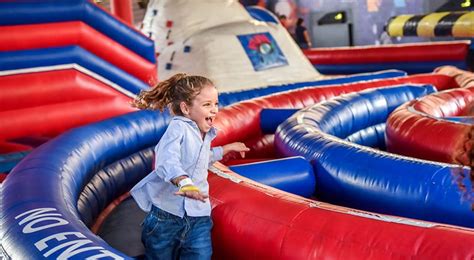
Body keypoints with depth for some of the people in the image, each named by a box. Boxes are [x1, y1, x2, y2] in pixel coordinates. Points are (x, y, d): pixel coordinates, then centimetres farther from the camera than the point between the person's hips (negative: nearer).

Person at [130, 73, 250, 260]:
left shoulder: (205, 135, 13)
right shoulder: (178, 127, -12)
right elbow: (168, 161, -30)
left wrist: (226, 149, 35)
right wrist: (184, 182, -48)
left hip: (198, 216, 6)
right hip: (167, 211, -6)